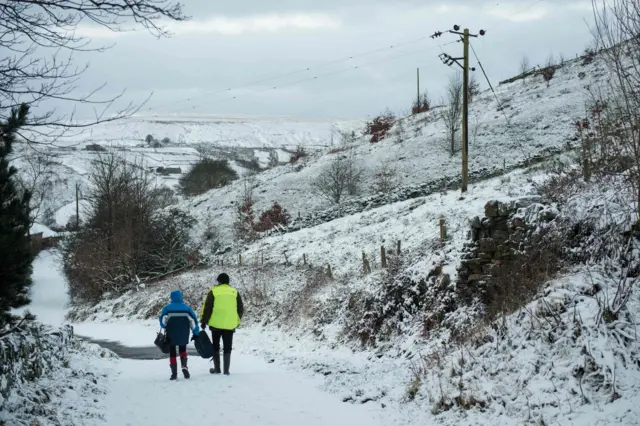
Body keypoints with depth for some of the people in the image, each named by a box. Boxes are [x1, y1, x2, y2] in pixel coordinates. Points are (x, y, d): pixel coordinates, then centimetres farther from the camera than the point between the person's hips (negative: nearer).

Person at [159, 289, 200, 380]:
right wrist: (196, 333, 2)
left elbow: (162, 320, -14)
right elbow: (193, 320, -3)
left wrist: (164, 328, 2)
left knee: (172, 353, 10)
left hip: (171, 335, -2)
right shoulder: (186, 308, 1)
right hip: (184, 335, 2)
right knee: (183, 350, 22)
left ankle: (174, 373, 2)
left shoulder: (167, 308, -3)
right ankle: (184, 366, -3)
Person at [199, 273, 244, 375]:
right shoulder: (235, 292, 6)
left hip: (216, 324, -2)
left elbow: (207, 308, -3)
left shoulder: (213, 291, -2)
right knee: (227, 348, 9)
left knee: (215, 346, 13)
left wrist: (204, 321, 6)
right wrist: (237, 322, 22)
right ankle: (226, 370, 5)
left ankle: (217, 369, 12)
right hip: (230, 325, 2)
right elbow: (240, 309, 10)